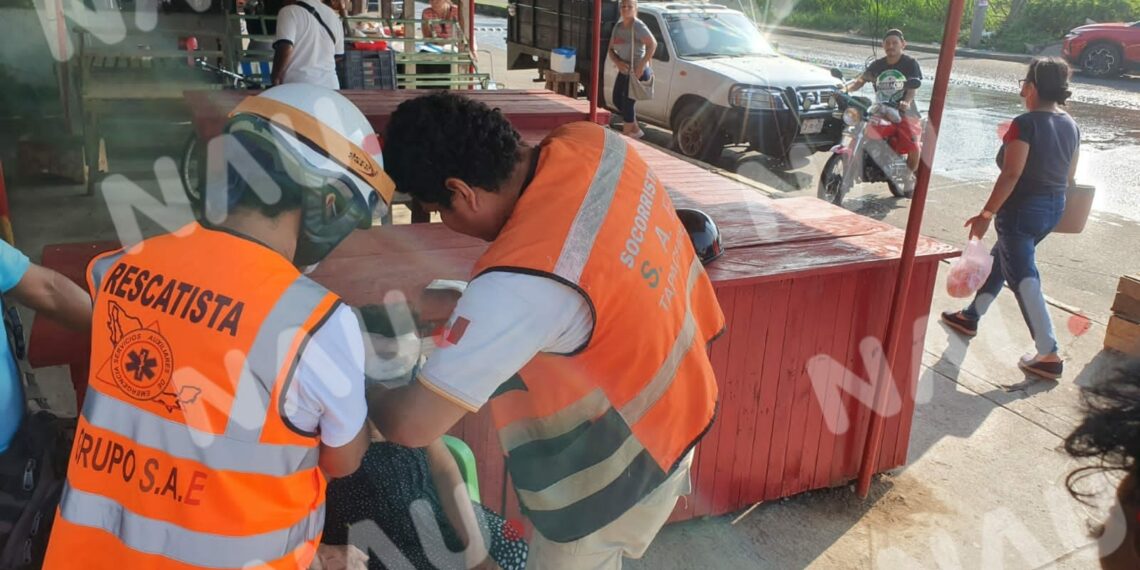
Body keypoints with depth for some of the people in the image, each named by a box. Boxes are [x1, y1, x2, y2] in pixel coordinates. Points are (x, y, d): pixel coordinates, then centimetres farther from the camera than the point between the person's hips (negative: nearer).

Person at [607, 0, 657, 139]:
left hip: (637, 72, -9)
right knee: (617, 100, 15)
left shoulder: (638, 26, -15)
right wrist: (618, 62, -10)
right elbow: (611, 49, 12)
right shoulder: (617, 27, 9)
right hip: (623, 71, 9)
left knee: (628, 103, -6)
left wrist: (641, 66, -29)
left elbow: (652, 44, -26)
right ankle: (635, 129, 29)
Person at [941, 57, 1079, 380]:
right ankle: (971, 316, 38)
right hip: (1054, 209, 9)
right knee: (1001, 259, 24)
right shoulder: (1071, 126, 7)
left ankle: (1048, 355, -9)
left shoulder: (1025, 124, -17)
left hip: (1021, 209, -9)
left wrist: (987, 214, -19)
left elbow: (1011, 175, -22)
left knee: (1023, 278, -6)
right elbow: (1069, 176, 13)